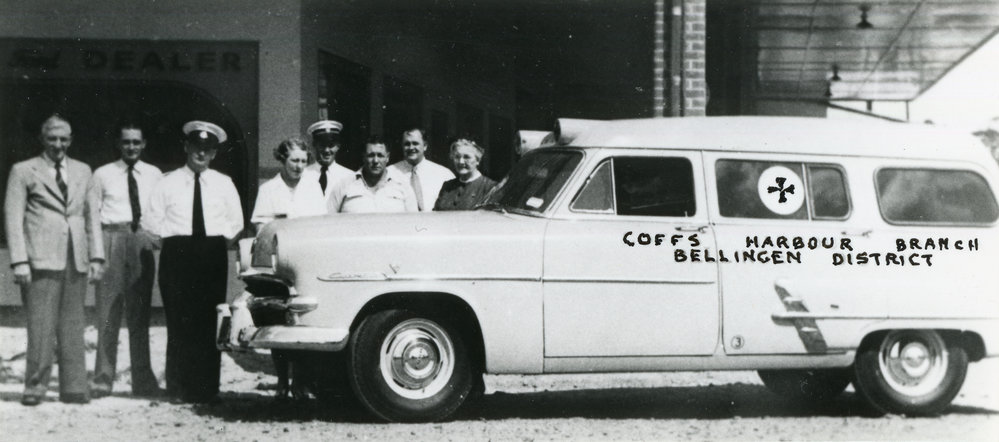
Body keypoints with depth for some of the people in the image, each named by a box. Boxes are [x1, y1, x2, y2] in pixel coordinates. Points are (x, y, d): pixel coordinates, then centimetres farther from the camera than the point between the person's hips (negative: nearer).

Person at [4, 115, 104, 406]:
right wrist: (19, 261, -8)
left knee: (73, 325, 3)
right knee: (41, 325, -7)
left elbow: (91, 215, 16)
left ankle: (73, 388, 5)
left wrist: (96, 256, 7)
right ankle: (35, 387, -1)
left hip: (76, 259, 4)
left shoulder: (82, 171, 18)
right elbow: (13, 218, 1)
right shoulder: (23, 171, 6)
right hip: (41, 259, -4)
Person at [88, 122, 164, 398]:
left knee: (140, 313, 6)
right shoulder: (103, 175, 6)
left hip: (143, 242, 2)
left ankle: (143, 381, 11)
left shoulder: (154, 175, 11)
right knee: (108, 311, -3)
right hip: (112, 239, -2)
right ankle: (102, 380, 3)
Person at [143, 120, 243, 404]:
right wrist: (175, 235, 0)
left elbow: (236, 223, 17)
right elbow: (152, 221, 7)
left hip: (213, 255, 1)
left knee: (208, 322, -4)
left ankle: (206, 389, -2)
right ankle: (179, 388, -4)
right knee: (179, 321, -7)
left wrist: (218, 237, 5)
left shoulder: (223, 184, 14)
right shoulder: (168, 183, 9)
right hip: (177, 254, -1)